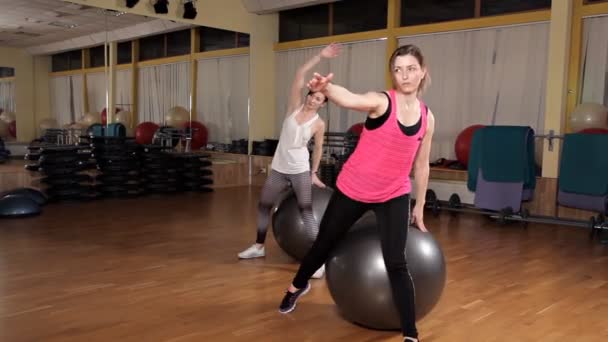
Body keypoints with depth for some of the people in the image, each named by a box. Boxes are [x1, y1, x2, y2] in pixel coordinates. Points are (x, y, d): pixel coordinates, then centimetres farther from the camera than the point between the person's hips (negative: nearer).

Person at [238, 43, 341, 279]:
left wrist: (314, 173, 5)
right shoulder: (295, 106, -1)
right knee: (264, 205, 15)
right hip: (278, 168, 4)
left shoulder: (319, 124, -7)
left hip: (300, 171, -4)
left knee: (307, 212, -10)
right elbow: (300, 74, -8)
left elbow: (318, 149, 5)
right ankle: (259, 246, 34)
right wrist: (320, 56, -12)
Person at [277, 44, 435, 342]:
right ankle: (297, 286, 47)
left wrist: (420, 208, 12)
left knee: (395, 264, -9)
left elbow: (421, 166, 8)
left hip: (394, 196, 2)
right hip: (353, 190, -2)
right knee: (325, 243, 17)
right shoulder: (381, 101, -16)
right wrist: (325, 88, -61)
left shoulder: (427, 118, -1)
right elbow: (349, 99, -39)